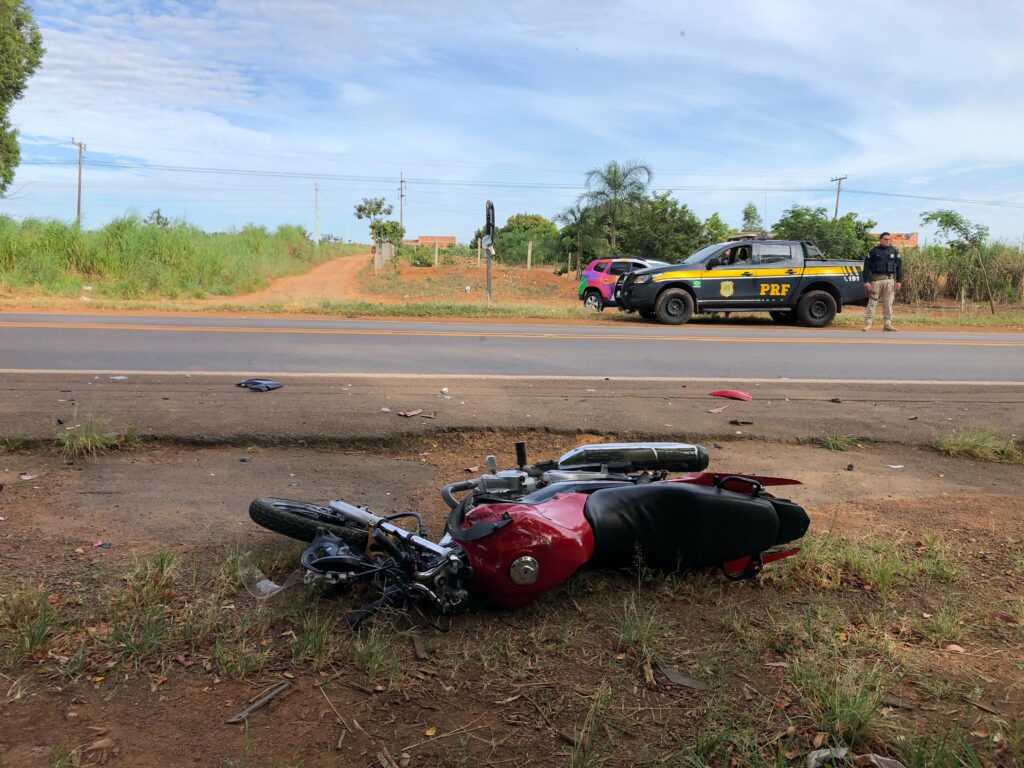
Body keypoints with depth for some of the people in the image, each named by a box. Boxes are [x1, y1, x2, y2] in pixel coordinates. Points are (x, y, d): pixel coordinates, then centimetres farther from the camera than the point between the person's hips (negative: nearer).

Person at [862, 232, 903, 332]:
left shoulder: (894, 252, 11)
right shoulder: (873, 251, 2)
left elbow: (899, 266, 11)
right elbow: (867, 266, -1)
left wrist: (899, 281, 3)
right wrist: (866, 281, -10)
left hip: (890, 280, 3)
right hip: (876, 279, -3)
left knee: (888, 303, 4)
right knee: (872, 302, -3)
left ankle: (887, 325, 9)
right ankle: (868, 324, -1)